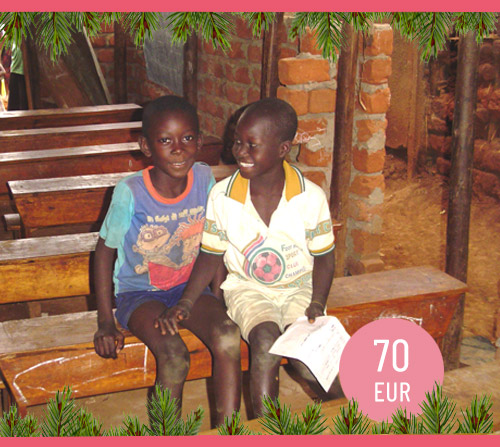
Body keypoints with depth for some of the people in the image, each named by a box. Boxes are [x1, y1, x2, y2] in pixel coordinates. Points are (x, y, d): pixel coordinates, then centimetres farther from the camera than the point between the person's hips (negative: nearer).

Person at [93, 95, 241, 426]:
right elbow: (105, 251, -5)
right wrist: (106, 322, -7)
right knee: (174, 356, -30)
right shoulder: (130, 193, -17)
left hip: (189, 287, 3)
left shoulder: (204, 179, -7)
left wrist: (219, 297, 4)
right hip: (139, 293, -3)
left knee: (228, 336, -26)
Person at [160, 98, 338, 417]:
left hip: (299, 287, 0)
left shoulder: (311, 197, -11)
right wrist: (185, 303, -10)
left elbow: (323, 257, 0)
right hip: (247, 288, 0)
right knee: (266, 342, -30)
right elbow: (211, 256, 1)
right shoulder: (221, 196, -9)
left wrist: (317, 305, -14)